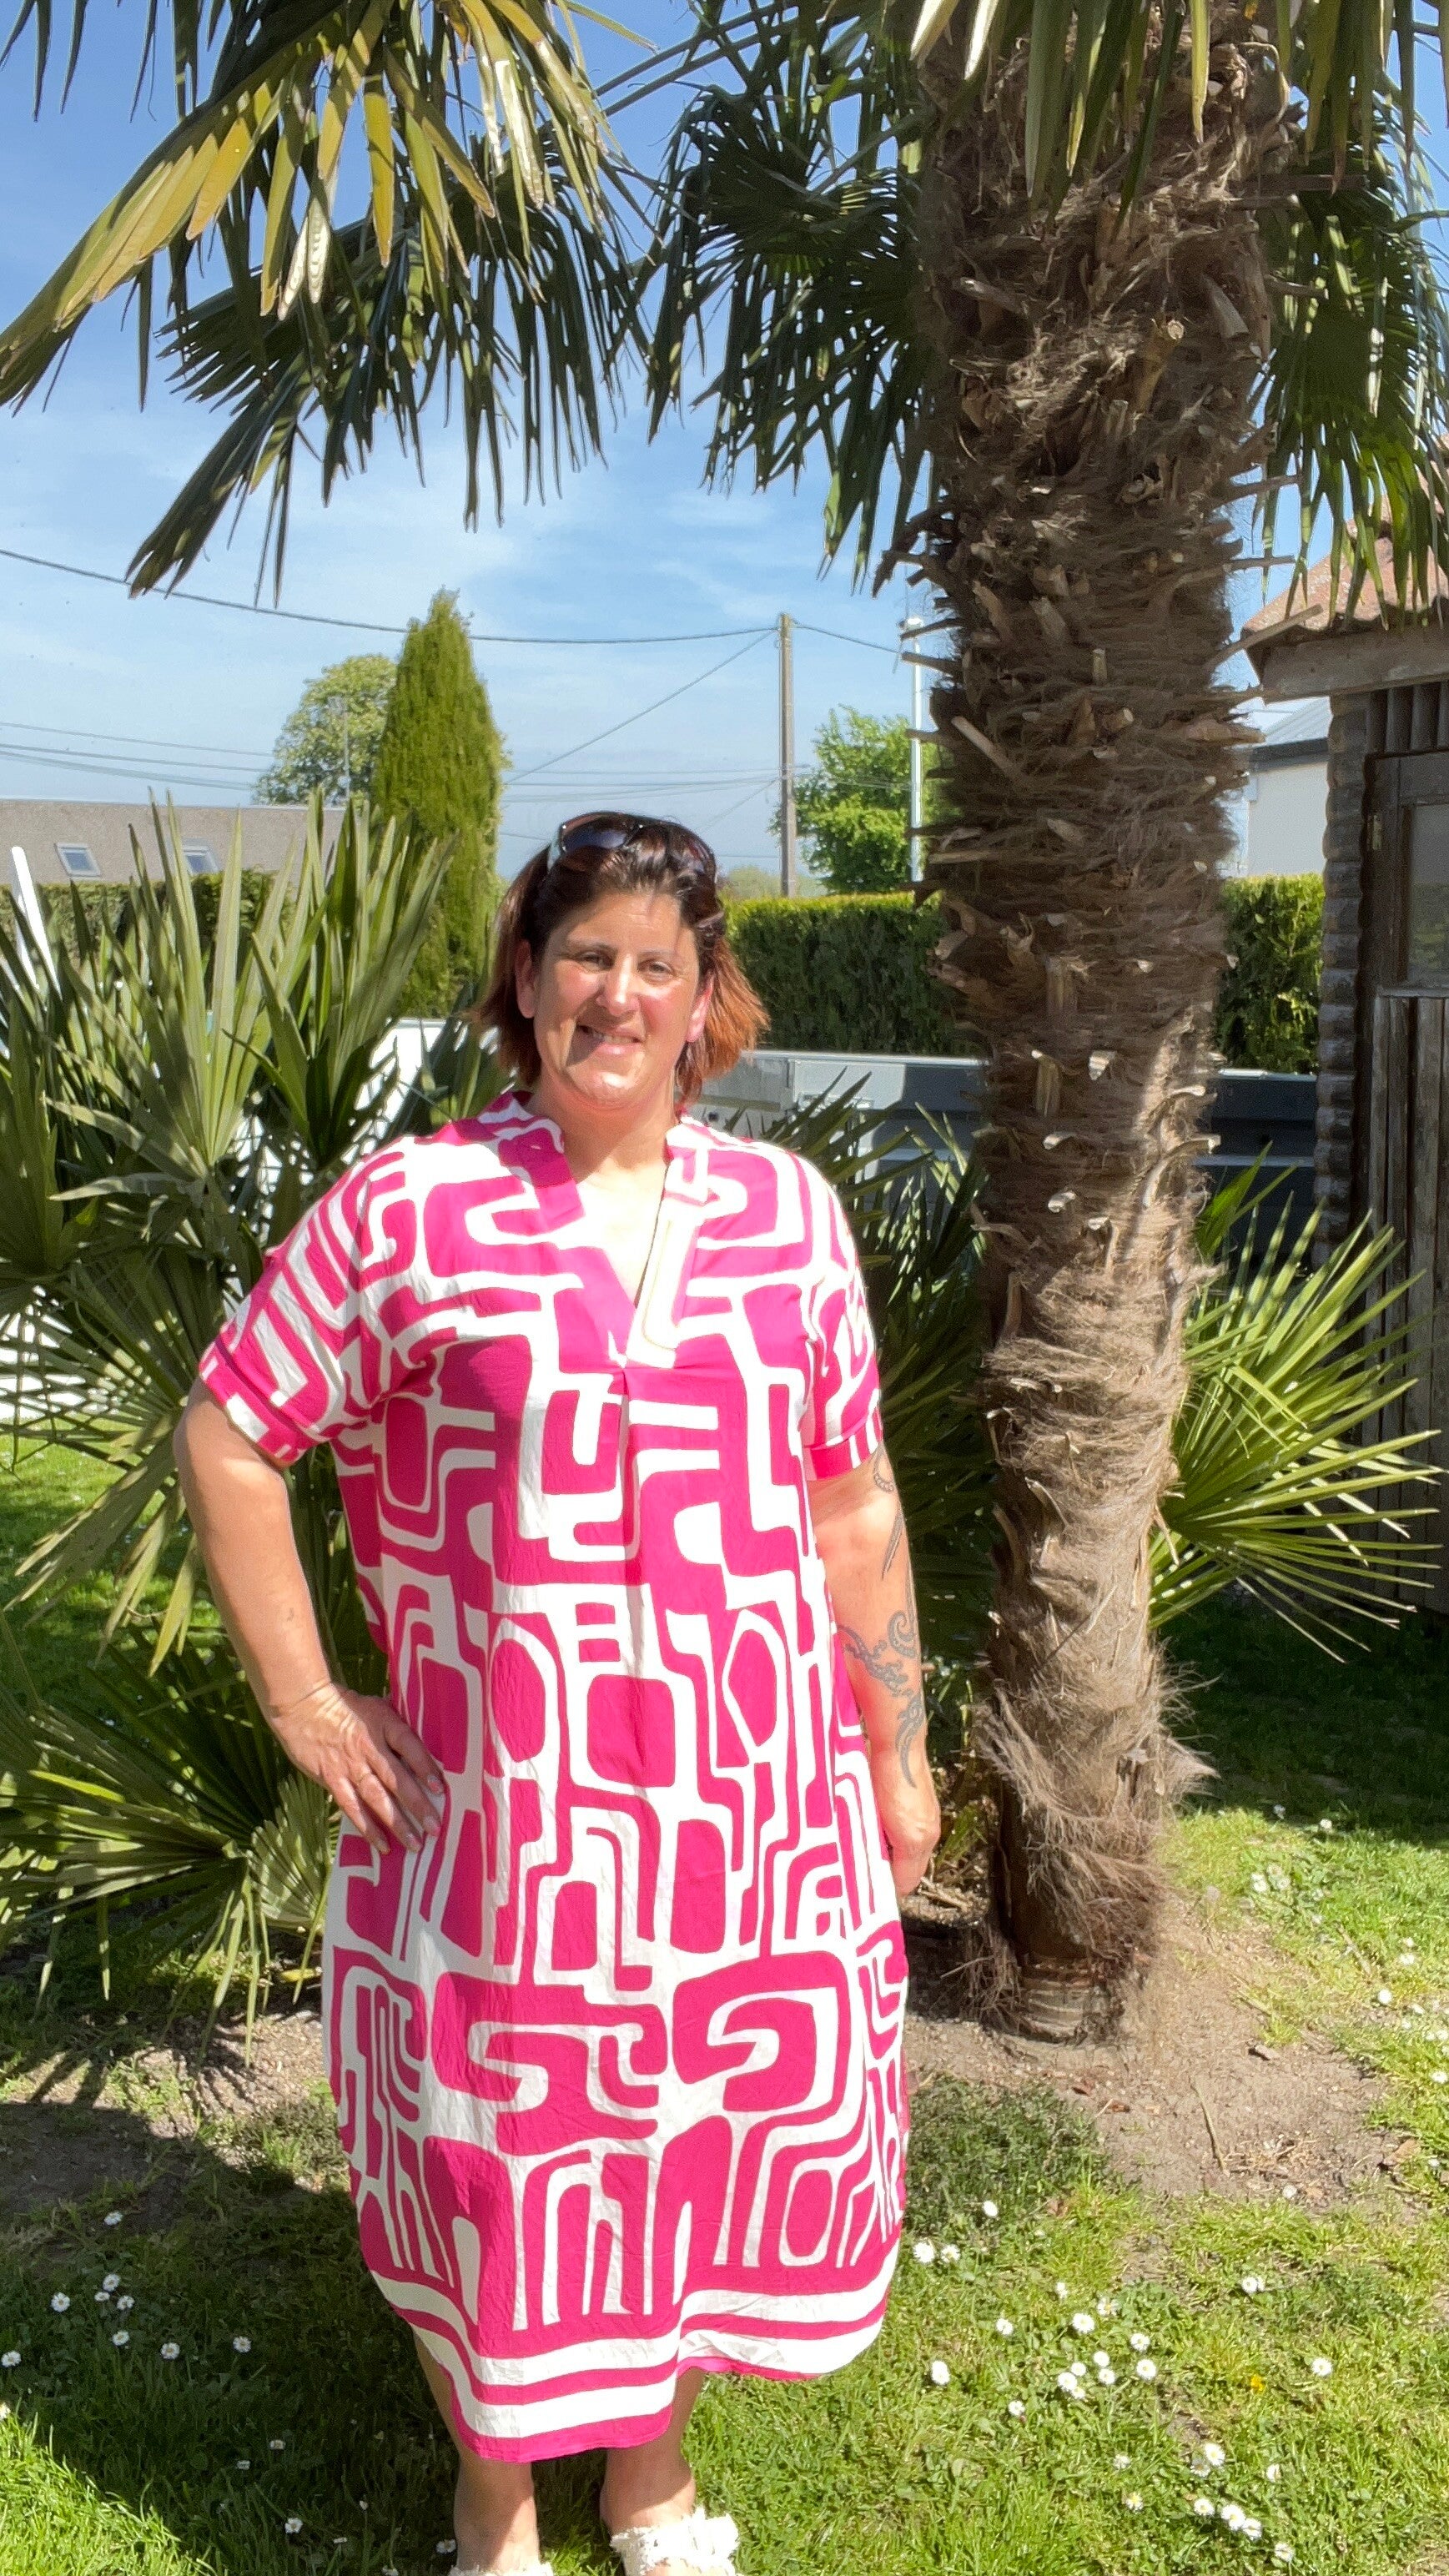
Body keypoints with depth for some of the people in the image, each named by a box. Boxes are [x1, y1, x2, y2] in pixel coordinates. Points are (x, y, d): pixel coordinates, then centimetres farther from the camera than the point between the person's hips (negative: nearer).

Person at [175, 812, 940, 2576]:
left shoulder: (787, 1211, 2)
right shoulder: (406, 1212, -7)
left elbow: (850, 1505, 7)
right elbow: (228, 1435, -2)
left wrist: (897, 1751, 9)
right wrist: (298, 1699, -5)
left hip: (754, 1801, 3)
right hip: (505, 1810, -3)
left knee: (713, 2140, 18)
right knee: (498, 2162, 13)